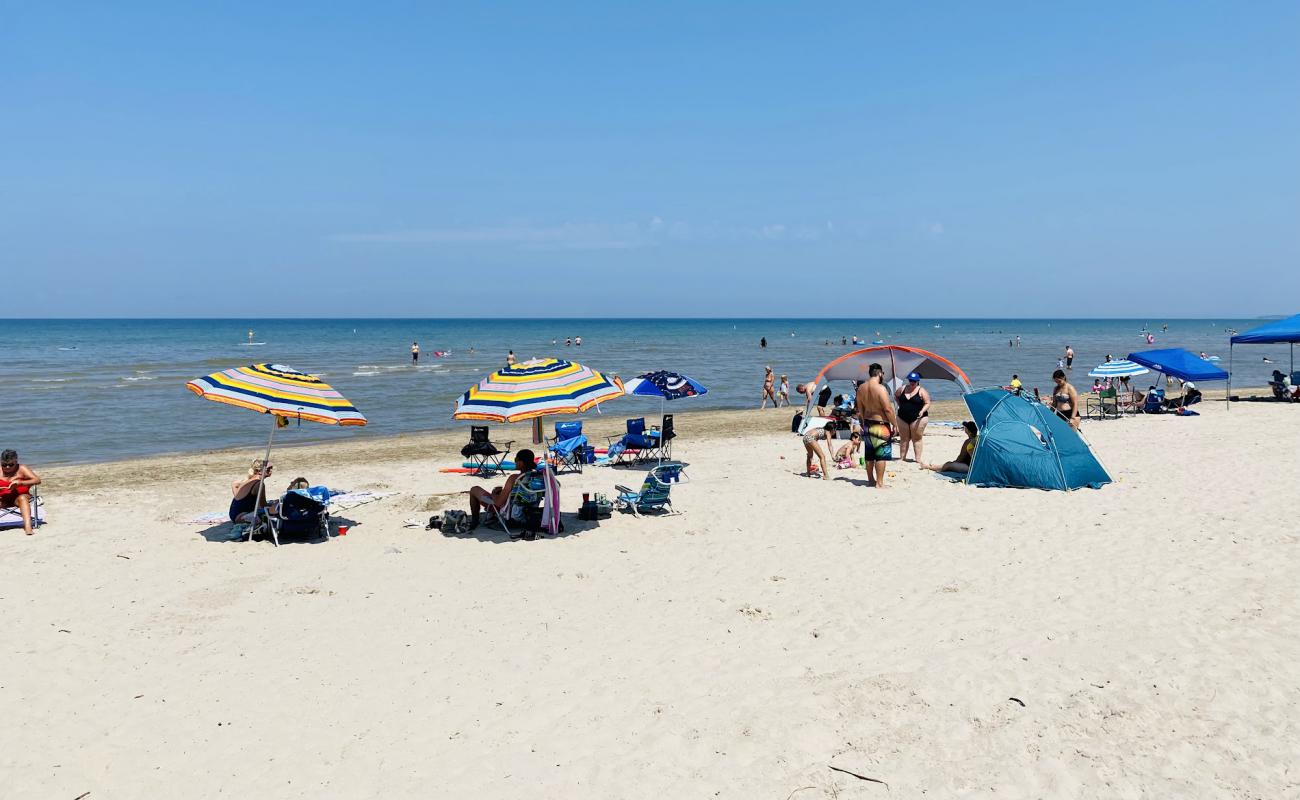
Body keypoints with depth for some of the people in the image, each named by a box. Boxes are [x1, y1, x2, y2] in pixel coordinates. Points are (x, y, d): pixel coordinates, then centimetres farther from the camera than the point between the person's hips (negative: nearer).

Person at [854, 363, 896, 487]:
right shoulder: (880, 388, -18)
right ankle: (880, 483, 1)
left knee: (869, 455, 15)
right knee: (881, 455, -1)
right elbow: (888, 409, -19)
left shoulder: (861, 388, 5)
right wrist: (894, 424, -9)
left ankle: (871, 480, 26)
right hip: (880, 425, -7)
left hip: (867, 424, 7)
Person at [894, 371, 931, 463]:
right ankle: (902, 458, 15)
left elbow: (927, 403, -6)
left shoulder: (922, 391, -6)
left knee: (916, 439, -1)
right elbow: (895, 396, 24)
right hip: (903, 418, 4)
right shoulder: (902, 389, 6)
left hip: (917, 418, -4)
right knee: (903, 439, 9)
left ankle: (918, 459, 2)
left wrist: (922, 411, -24)